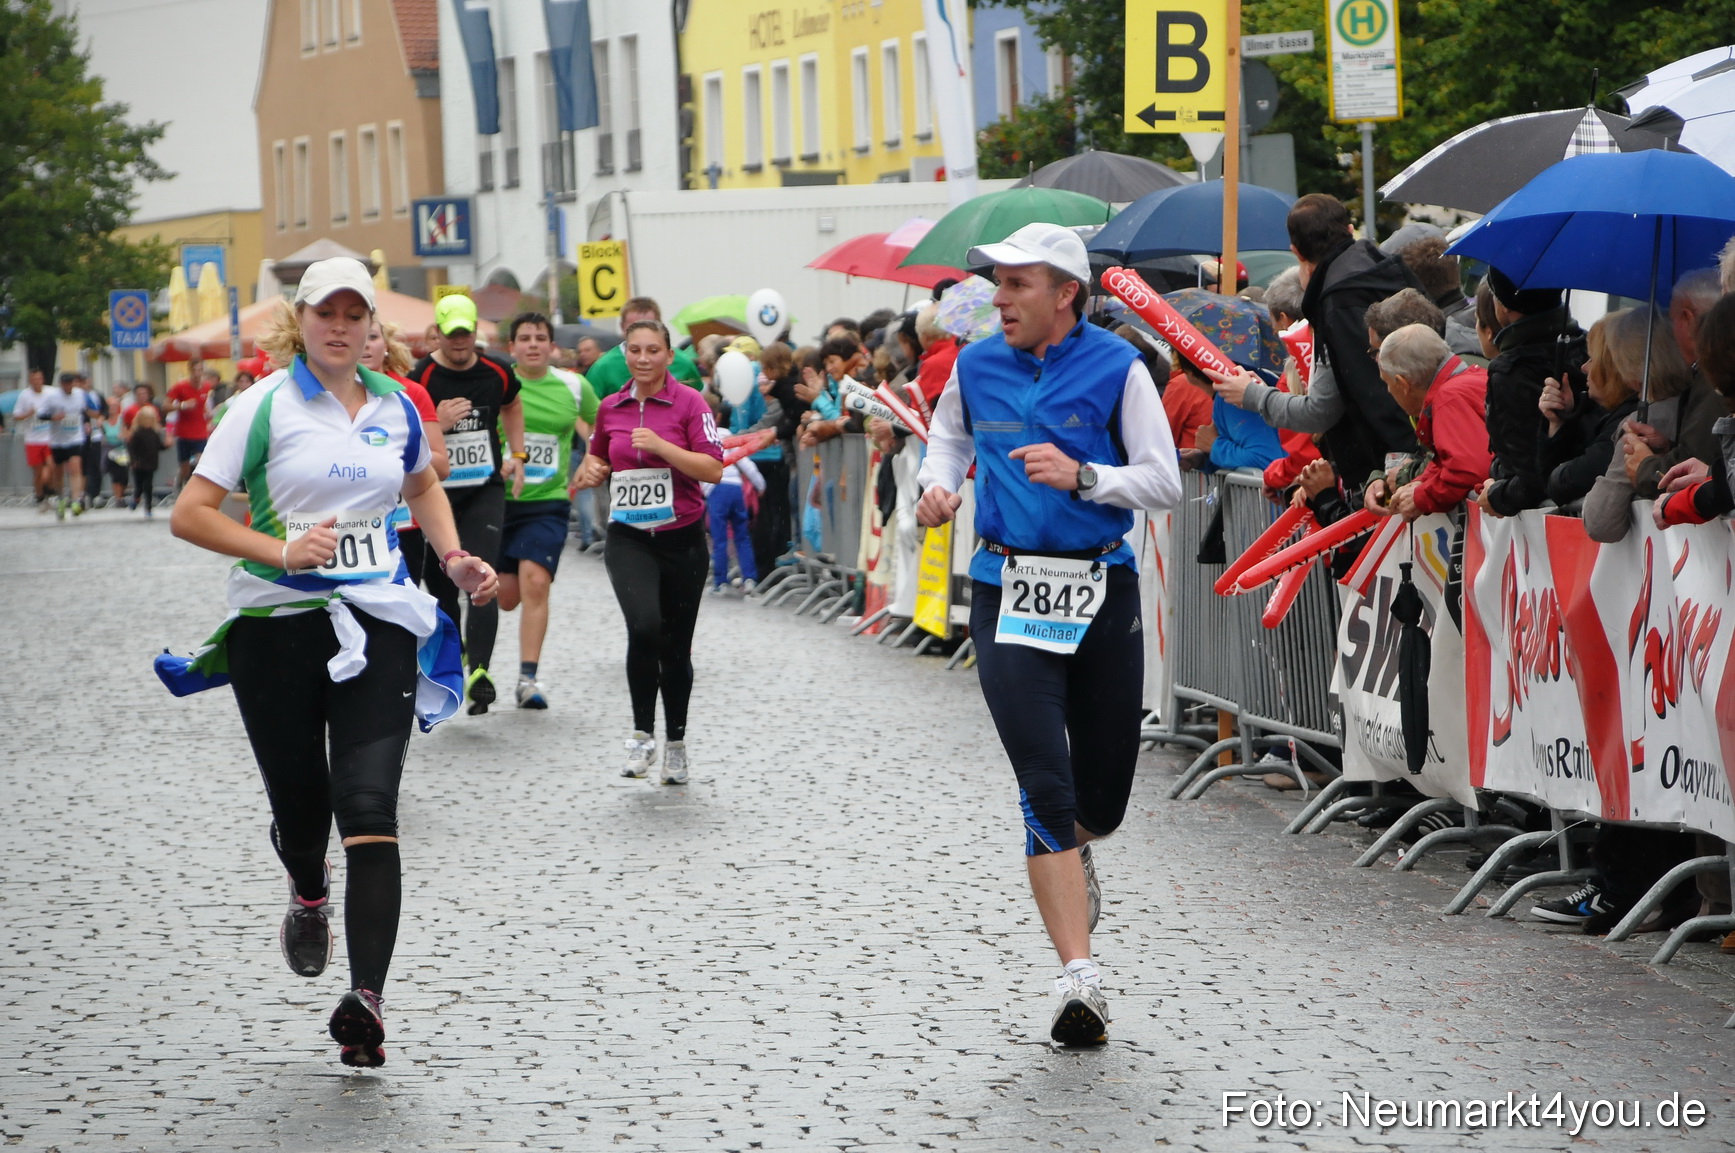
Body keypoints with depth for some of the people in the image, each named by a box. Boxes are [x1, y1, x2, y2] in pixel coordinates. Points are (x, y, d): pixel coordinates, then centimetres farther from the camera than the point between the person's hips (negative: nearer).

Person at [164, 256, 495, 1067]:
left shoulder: (395, 407, 9)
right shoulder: (266, 406, -3)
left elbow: (422, 486, 31)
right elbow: (189, 514, -7)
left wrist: (454, 560, 15)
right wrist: (279, 551, -19)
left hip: (376, 622, 1)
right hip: (275, 626, -1)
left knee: (370, 810, -14)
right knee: (299, 803, 10)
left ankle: (367, 1000, -20)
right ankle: (310, 899, 49)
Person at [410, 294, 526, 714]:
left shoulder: (496, 372, 3)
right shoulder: (420, 378, -9)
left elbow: (511, 405, 26)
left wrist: (517, 454, 16)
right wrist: (437, 423, -22)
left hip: (485, 490, 1)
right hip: (436, 491, -1)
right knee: (442, 585, 7)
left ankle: (479, 671, -24)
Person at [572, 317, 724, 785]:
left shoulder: (689, 403, -5)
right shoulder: (611, 408, 6)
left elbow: (713, 469, -12)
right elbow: (598, 455, 24)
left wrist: (661, 445, -21)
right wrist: (591, 471, 1)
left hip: (681, 538, -1)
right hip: (628, 538, 1)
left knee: (676, 645, 9)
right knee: (644, 627, -25)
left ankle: (675, 744, 28)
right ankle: (642, 733, -11)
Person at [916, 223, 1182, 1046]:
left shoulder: (1116, 368, -5)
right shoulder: (977, 366, 5)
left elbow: (1164, 484, -5)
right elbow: (948, 432, 25)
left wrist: (1082, 476, -20)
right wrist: (939, 485, 5)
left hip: (1102, 591, 0)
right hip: (1008, 593, 0)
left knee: (1103, 795, 9)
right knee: (1045, 784, -12)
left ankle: (1071, 855, 47)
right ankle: (1080, 976, -13)